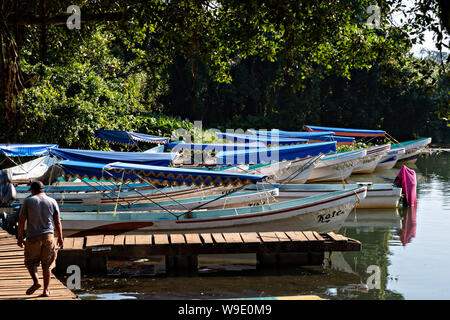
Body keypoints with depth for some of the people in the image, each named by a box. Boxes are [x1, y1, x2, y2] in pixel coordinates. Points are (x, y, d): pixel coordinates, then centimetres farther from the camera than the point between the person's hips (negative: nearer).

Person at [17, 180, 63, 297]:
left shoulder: (28, 201, 0)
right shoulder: (52, 201, 6)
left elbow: (21, 221, -2)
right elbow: (57, 222, 6)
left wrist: (20, 237, 5)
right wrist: (60, 238, 13)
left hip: (33, 237, -2)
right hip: (48, 236, 2)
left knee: (30, 262, 13)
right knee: (47, 265, 9)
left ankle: (36, 282, -11)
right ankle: (45, 290, 11)